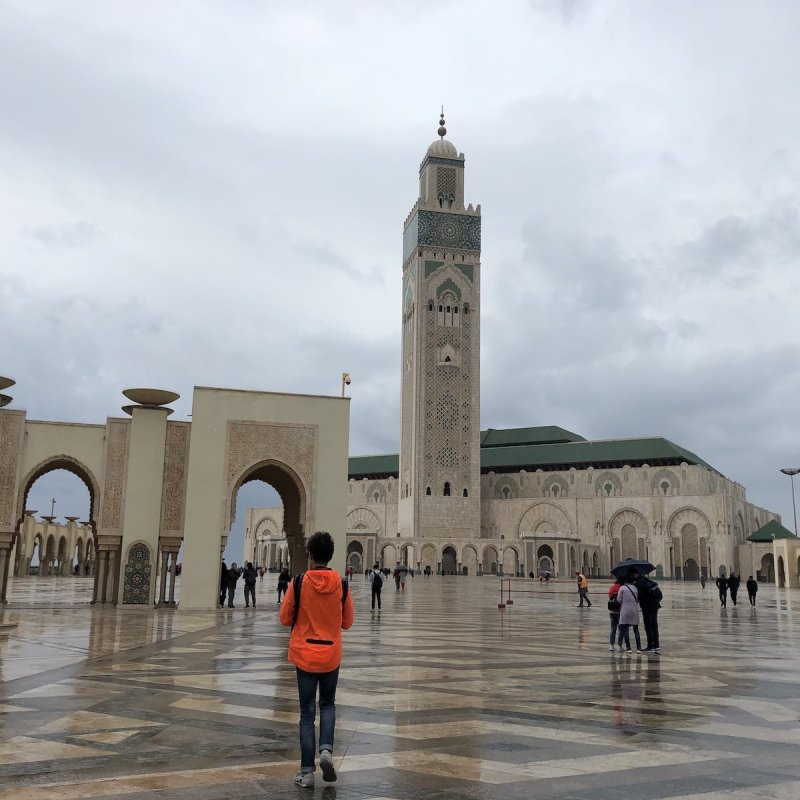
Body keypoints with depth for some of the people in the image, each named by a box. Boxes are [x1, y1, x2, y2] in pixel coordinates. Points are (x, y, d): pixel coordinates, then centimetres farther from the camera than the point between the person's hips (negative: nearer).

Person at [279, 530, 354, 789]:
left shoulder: (298, 582, -12)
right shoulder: (342, 584, -7)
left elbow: (285, 618, -4)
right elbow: (347, 622, 2)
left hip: (305, 655, -1)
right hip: (331, 655, 1)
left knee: (307, 712, 8)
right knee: (328, 704, 21)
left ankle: (307, 771, 9)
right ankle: (326, 749, 0)